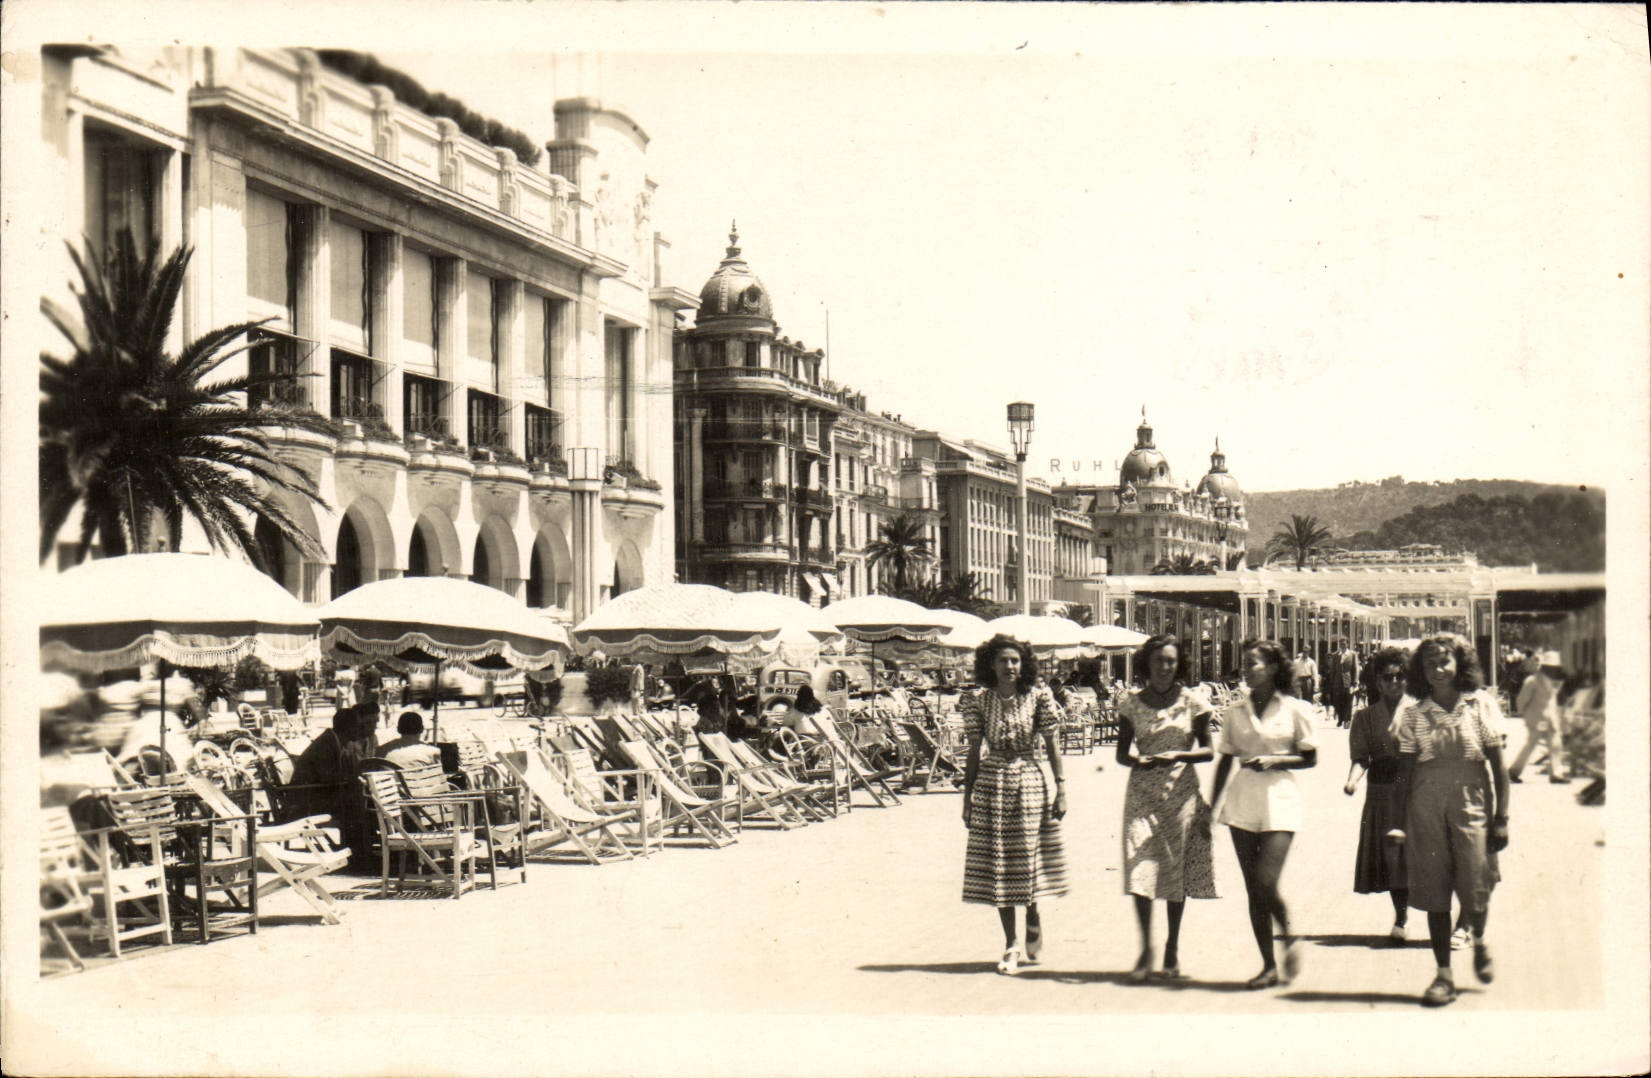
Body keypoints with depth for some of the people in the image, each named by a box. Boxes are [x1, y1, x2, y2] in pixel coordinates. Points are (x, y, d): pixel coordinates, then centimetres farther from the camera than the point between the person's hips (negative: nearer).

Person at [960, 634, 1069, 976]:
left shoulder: (1038, 698, -3)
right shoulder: (978, 702, 1)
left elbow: (1052, 746, 0)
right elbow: (974, 752, 5)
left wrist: (1061, 787, -4)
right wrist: (967, 795, 3)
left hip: (1032, 783, -1)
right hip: (993, 785, 2)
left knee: (1027, 861, 2)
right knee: (998, 865, 2)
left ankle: (1034, 931, 25)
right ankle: (1012, 944, 9)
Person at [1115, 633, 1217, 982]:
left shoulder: (1191, 701, 0)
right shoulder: (1132, 703, 3)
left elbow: (1208, 750, 2)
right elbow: (1121, 751, 6)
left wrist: (1179, 756, -16)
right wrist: (1137, 761, -16)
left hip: (1181, 793, 0)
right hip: (1143, 794, 0)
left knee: (1177, 872, 5)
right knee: (1140, 869, -10)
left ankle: (1172, 951, 17)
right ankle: (1146, 949, 1)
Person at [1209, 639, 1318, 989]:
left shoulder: (1295, 709, -2)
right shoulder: (1236, 711, 8)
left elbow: (1310, 759, 1)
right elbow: (1225, 761, 12)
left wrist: (1274, 760, -14)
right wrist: (1210, 807, 10)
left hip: (1279, 800, -4)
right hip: (1243, 801, 4)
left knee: (1265, 883, -14)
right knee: (1253, 889, 4)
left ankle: (1290, 937, 15)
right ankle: (1268, 966, 12)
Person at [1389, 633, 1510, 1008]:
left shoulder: (1481, 704, 1)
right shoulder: (1413, 713, 4)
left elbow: (1498, 766, 1)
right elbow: (1406, 770, 6)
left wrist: (1501, 818, -3)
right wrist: (1401, 822, 2)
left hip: (1472, 801, -1)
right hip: (1426, 805, 1)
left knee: (1475, 889, -4)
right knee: (1434, 892, 3)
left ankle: (1479, 941, 30)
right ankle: (1443, 974, 12)